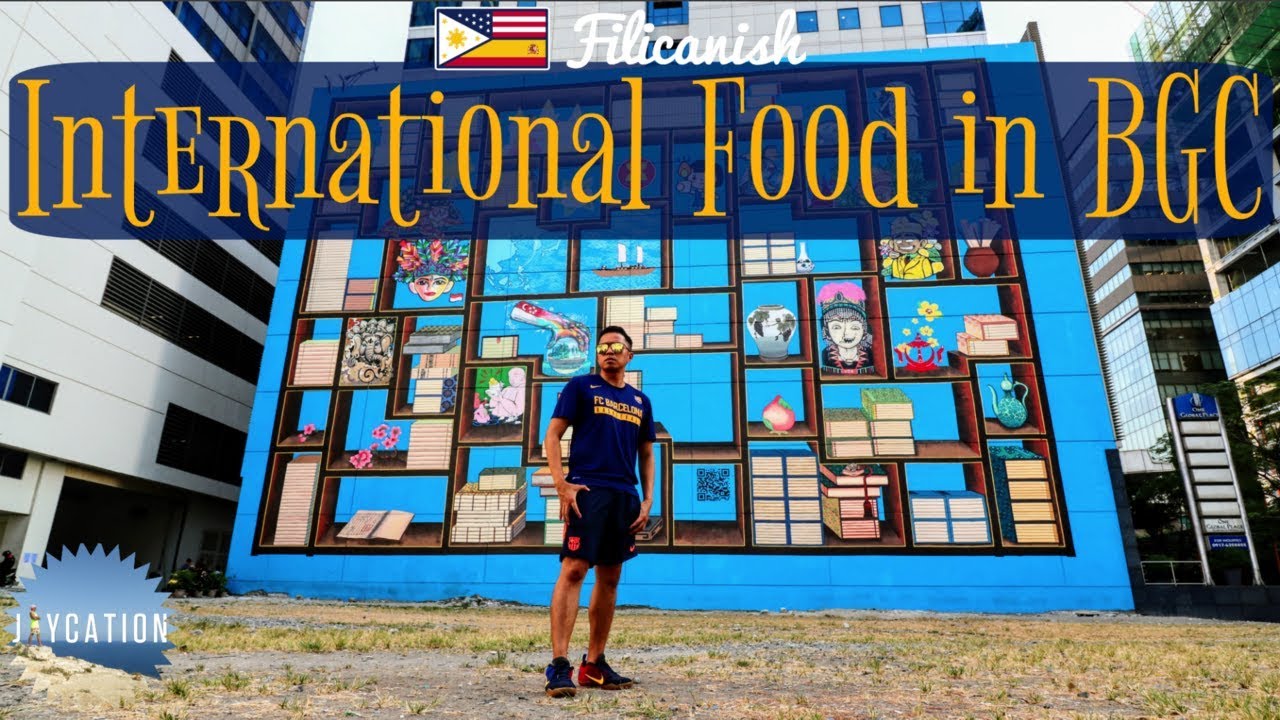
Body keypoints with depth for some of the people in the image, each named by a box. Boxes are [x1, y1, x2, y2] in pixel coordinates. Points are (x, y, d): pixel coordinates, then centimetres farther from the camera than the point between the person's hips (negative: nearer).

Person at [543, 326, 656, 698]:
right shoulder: (580, 386, 4)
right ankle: (559, 665, -8)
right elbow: (552, 436, -2)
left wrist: (647, 500, 7)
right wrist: (562, 484, -13)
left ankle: (594, 664, 19)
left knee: (609, 578, 9)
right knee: (573, 570, -12)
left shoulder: (641, 401, 16)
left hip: (625, 497, 5)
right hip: (587, 491, -5)